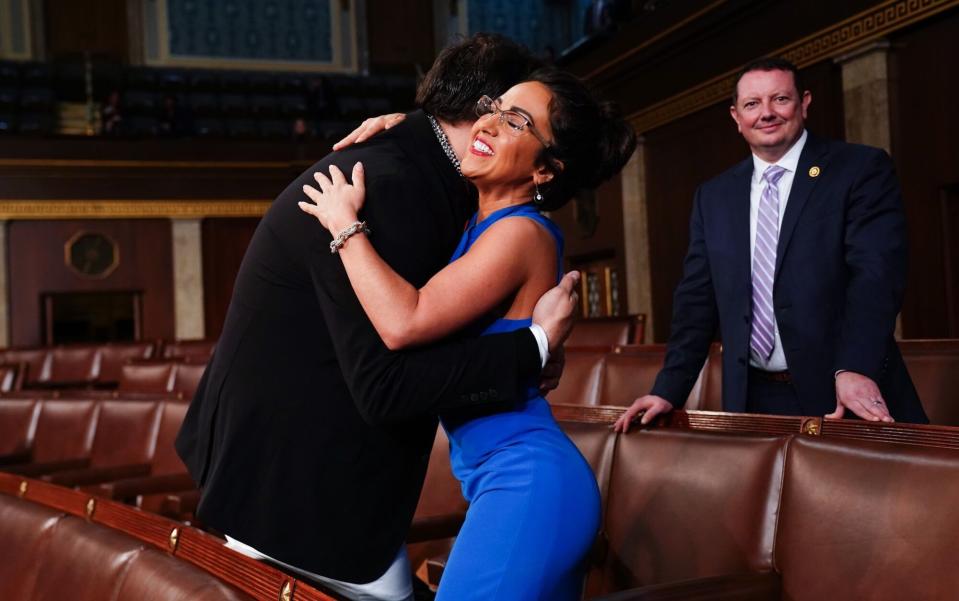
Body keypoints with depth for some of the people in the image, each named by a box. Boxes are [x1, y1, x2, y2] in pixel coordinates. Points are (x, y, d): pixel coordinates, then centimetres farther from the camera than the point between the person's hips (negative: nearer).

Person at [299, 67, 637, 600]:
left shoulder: (522, 233, -15)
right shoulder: (481, 227, 11)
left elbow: (404, 323, -26)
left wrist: (345, 224, -14)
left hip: (525, 484, -9)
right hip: (520, 480, 9)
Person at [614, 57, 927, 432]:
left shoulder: (862, 169, -1)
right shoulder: (713, 196, 11)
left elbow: (876, 272, -13)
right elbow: (697, 299, 10)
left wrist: (854, 369, -27)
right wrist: (669, 391, 0)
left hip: (847, 397, -3)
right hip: (753, 401, 4)